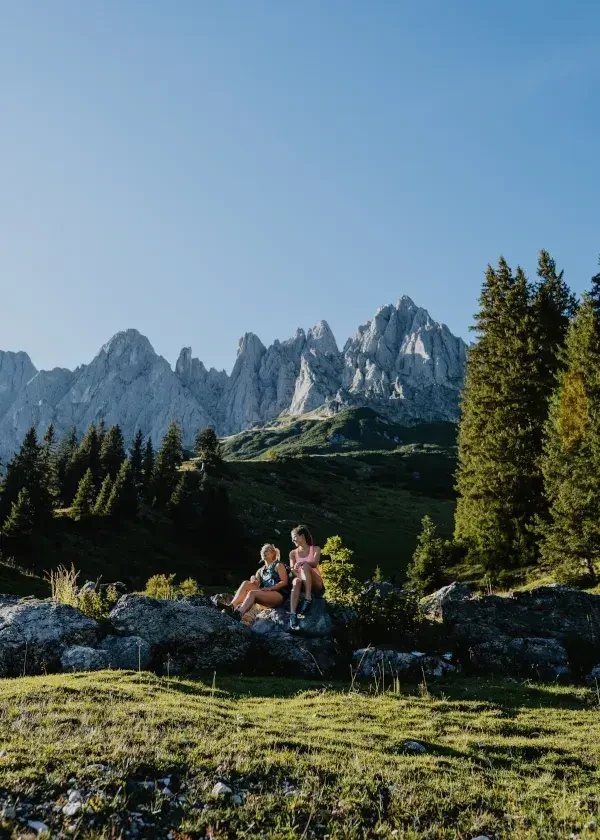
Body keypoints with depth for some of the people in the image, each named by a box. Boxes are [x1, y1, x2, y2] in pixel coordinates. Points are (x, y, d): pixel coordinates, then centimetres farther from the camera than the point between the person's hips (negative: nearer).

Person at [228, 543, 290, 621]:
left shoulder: (278, 565, 10)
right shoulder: (261, 570, 27)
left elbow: (285, 582, -4)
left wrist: (270, 588, -16)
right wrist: (253, 580, -12)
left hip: (279, 595, -6)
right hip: (265, 595, 6)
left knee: (252, 593, -32)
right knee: (246, 583, -16)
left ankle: (238, 614, -58)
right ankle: (231, 607, -37)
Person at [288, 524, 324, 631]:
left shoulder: (315, 549, 8)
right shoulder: (293, 553, 15)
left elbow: (315, 563, -12)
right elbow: (292, 569, -2)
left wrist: (302, 563, -32)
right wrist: (301, 576, -25)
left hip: (316, 585, -1)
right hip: (303, 584, 1)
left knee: (305, 566, -30)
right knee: (296, 581, -37)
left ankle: (308, 599, -39)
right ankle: (292, 615, -52)